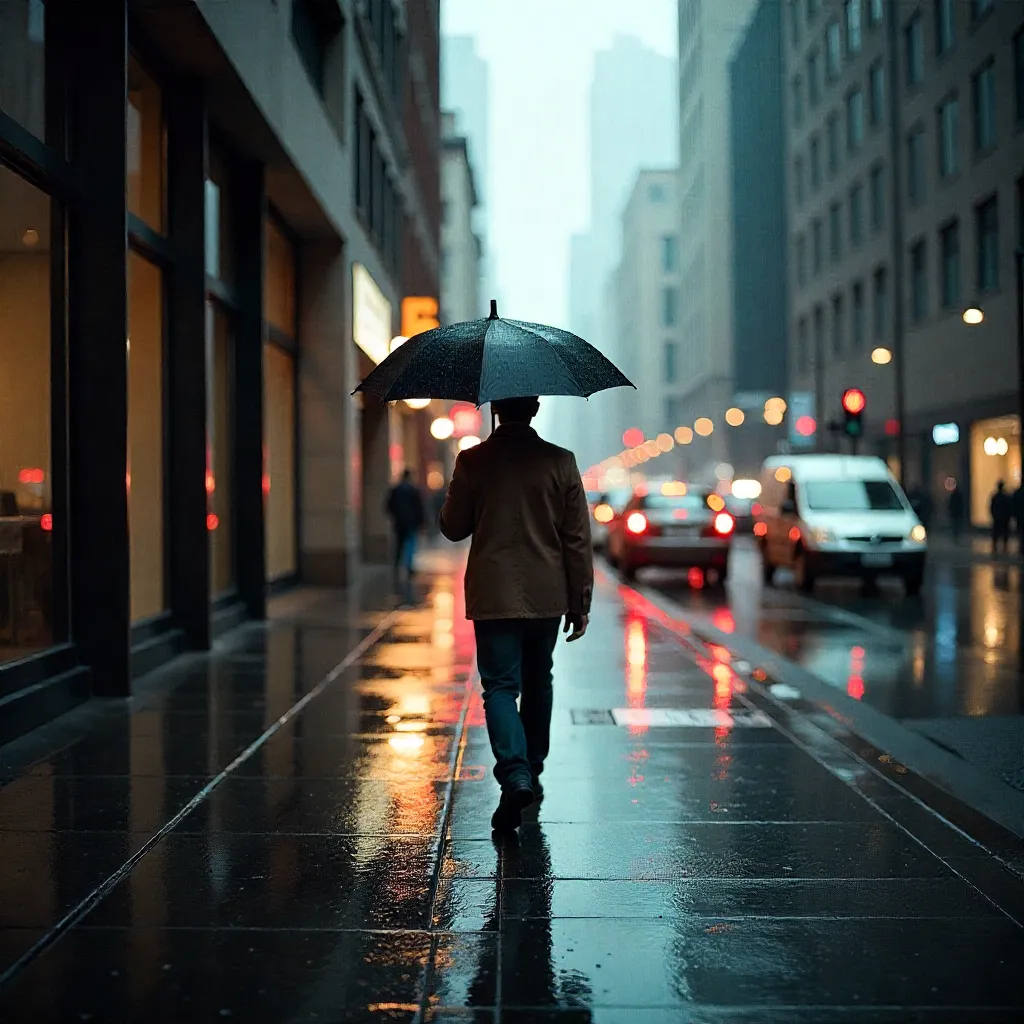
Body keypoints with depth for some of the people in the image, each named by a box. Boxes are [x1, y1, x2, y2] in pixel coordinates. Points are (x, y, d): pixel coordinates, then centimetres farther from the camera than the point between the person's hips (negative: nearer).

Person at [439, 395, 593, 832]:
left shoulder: (472, 461, -6)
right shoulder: (560, 462, -3)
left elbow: (453, 527, 3)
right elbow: (578, 538, -2)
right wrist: (580, 602, 6)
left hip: (493, 596, -2)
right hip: (547, 597, 2)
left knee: (500, 687, -2)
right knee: (537, 685, 19)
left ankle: (515, 775, -22)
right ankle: (530, 772, 30)